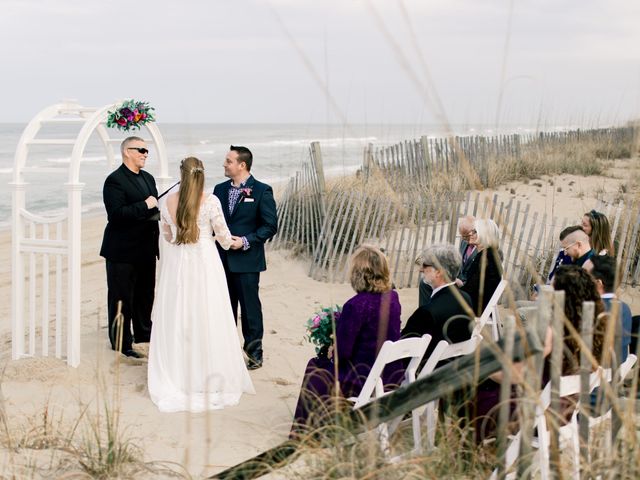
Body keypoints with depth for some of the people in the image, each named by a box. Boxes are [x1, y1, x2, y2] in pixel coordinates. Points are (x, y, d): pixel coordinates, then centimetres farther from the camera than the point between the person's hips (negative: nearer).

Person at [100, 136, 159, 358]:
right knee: (122, 298, 1)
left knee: (145, 295, 19)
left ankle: (143, 333, 34)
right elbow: (116, 213, -25)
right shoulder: (115, 180, -14)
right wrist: (145, 206, -24)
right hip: (123, 251, -8)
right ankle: (121, 343, 9)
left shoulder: (148, 178, 14)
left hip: (146, 249, 8)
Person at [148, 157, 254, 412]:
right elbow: (223, 236, -3)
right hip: (204, 261, -3)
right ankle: (210, 380, 9)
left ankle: (176, 378, 18)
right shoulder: (210, 201, -10)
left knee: (176, 320, 10)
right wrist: (231, 242, 20)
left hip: (176, 264, 3)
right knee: (206, 319, 4)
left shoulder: (168, 201, 0)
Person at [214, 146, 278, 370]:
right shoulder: (220, 189, 10)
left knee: (250, 306, 0)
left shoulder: (261, 191, -6)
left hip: (246, 260, -5)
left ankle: (255, 352, 11)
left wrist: (247, 241, -16)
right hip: (223, 259, 5)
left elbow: (270, 225, -8)